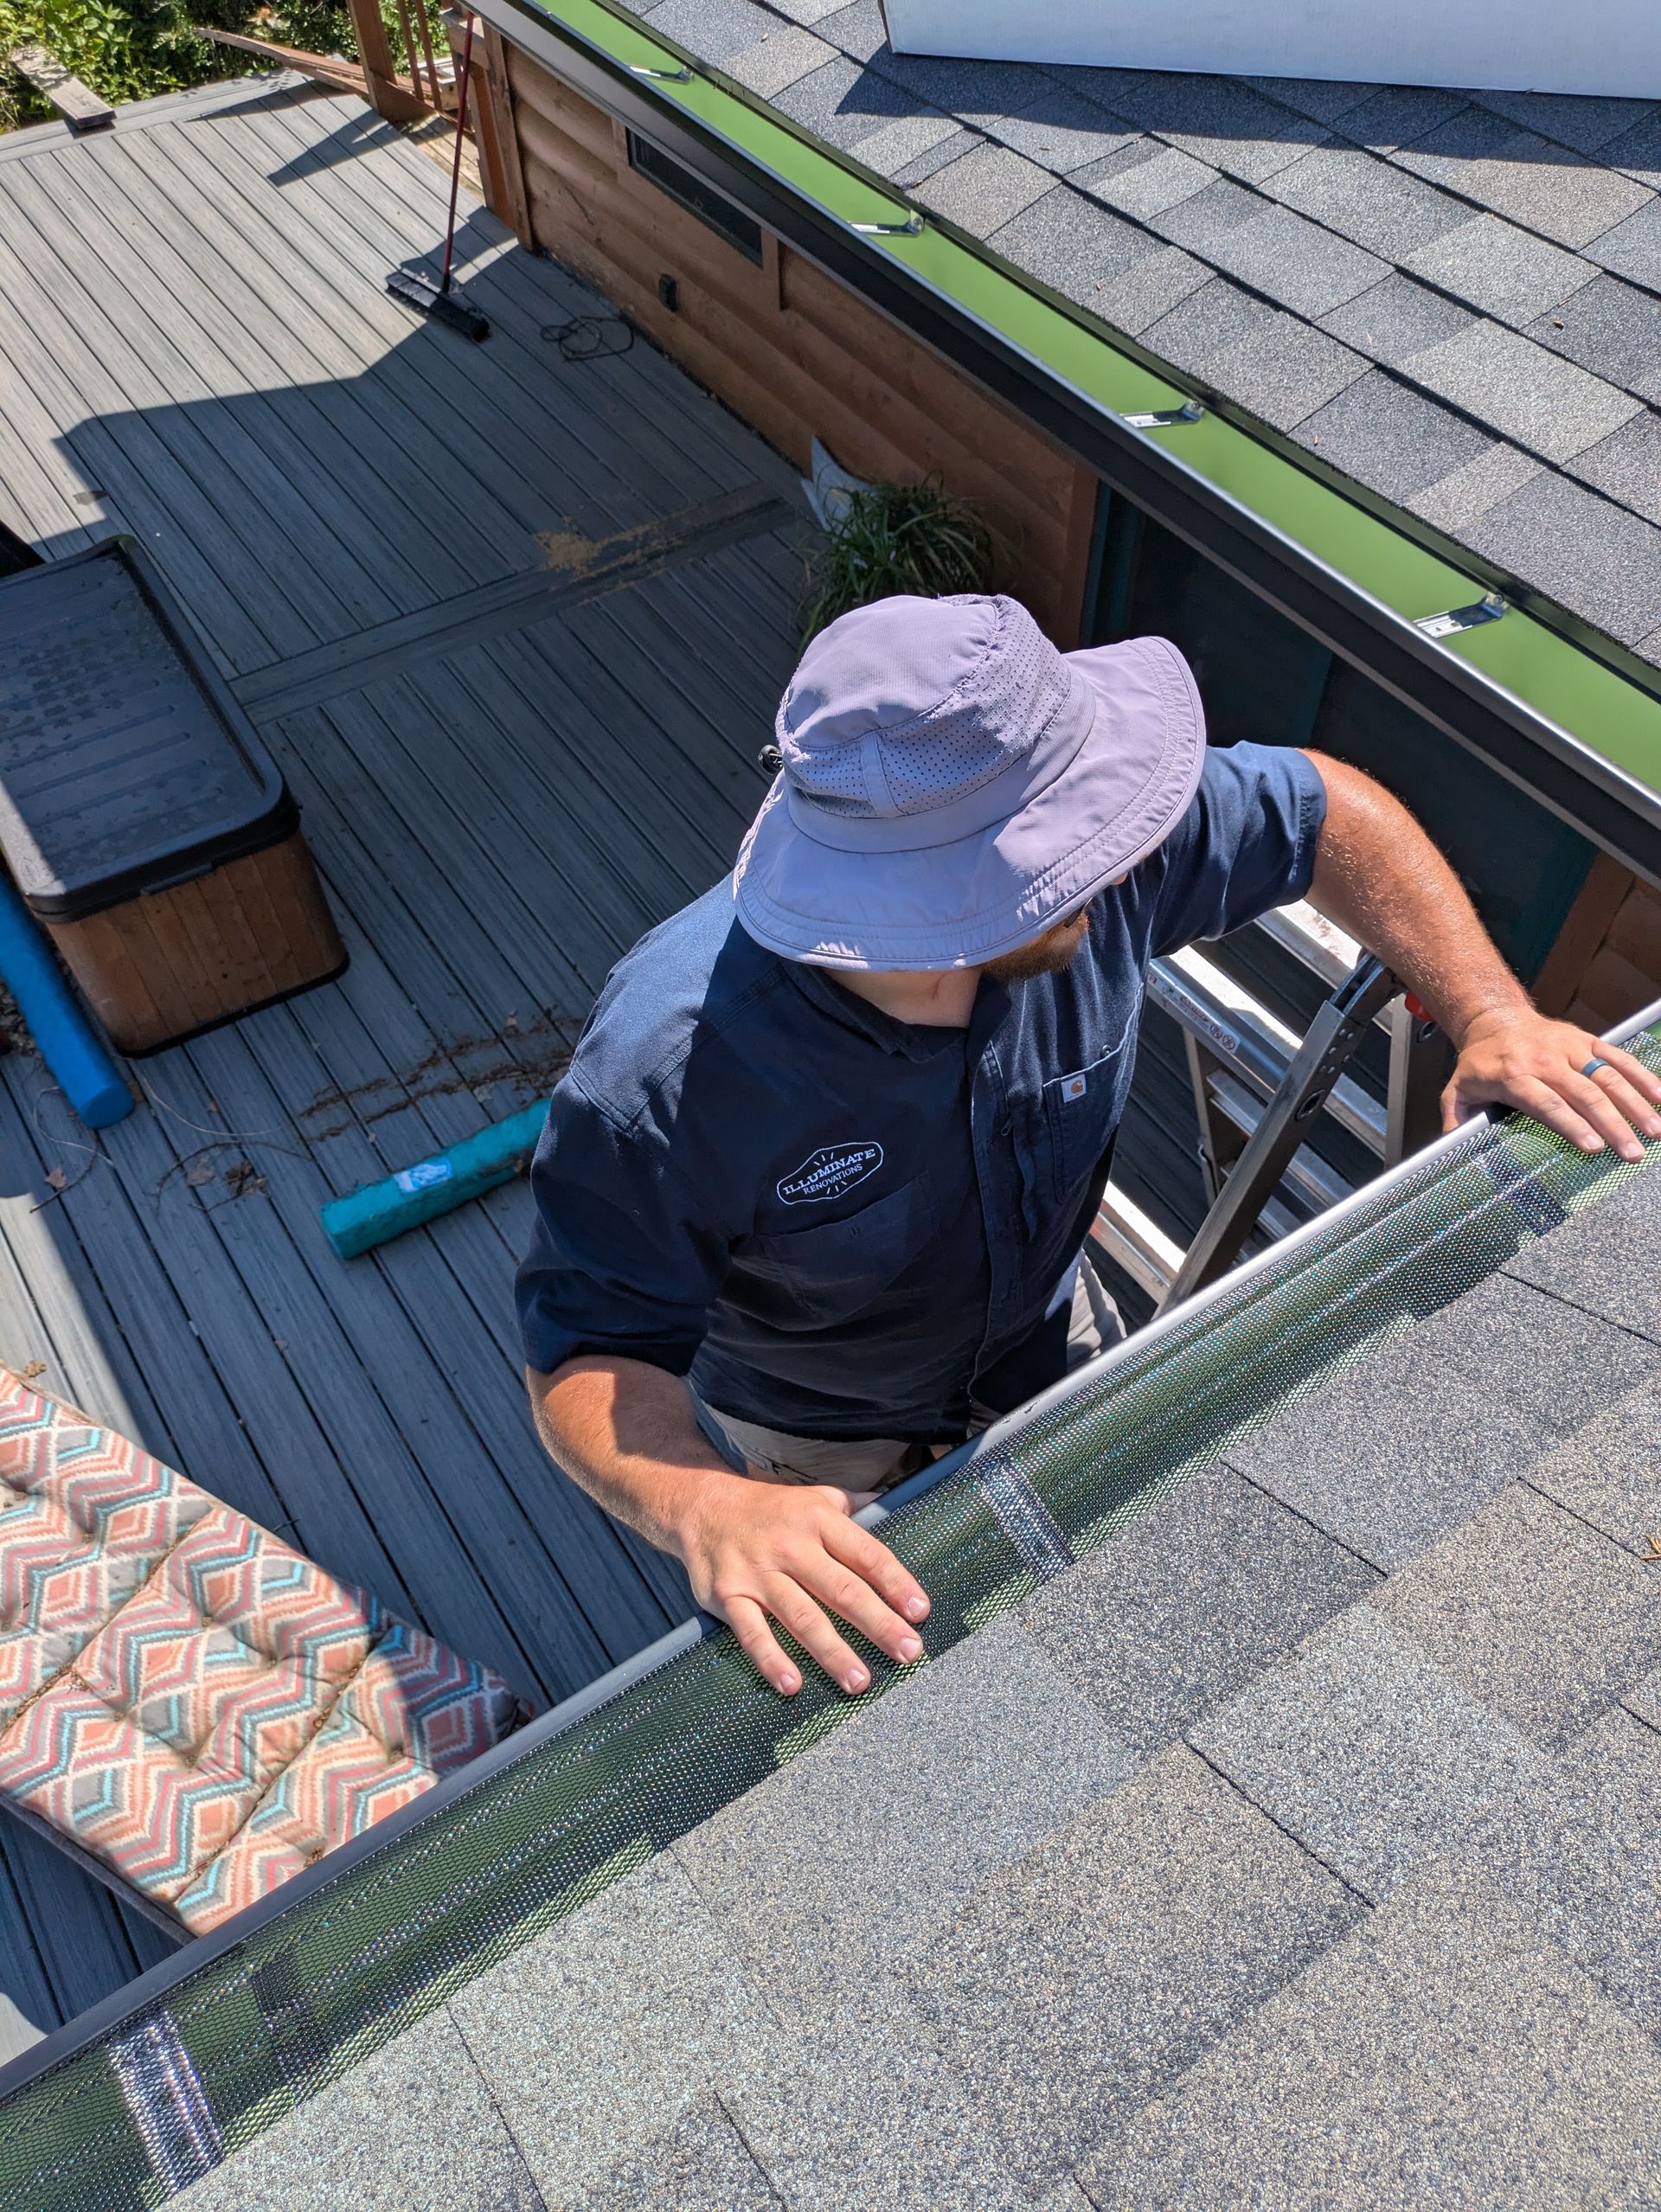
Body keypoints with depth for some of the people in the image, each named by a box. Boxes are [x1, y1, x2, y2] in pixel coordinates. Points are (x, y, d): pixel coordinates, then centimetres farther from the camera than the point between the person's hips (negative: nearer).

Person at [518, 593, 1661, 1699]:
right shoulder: (664, 1074, -44)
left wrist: (1493, 1017, -25)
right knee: (861, 1658, 26)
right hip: (814, 1432, -3)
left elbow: (1324, 809, -16)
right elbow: (590, 1358, -36)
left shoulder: (1094, 866, -33)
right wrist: (704, 1508, -56)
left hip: (1044, 1332, 4)